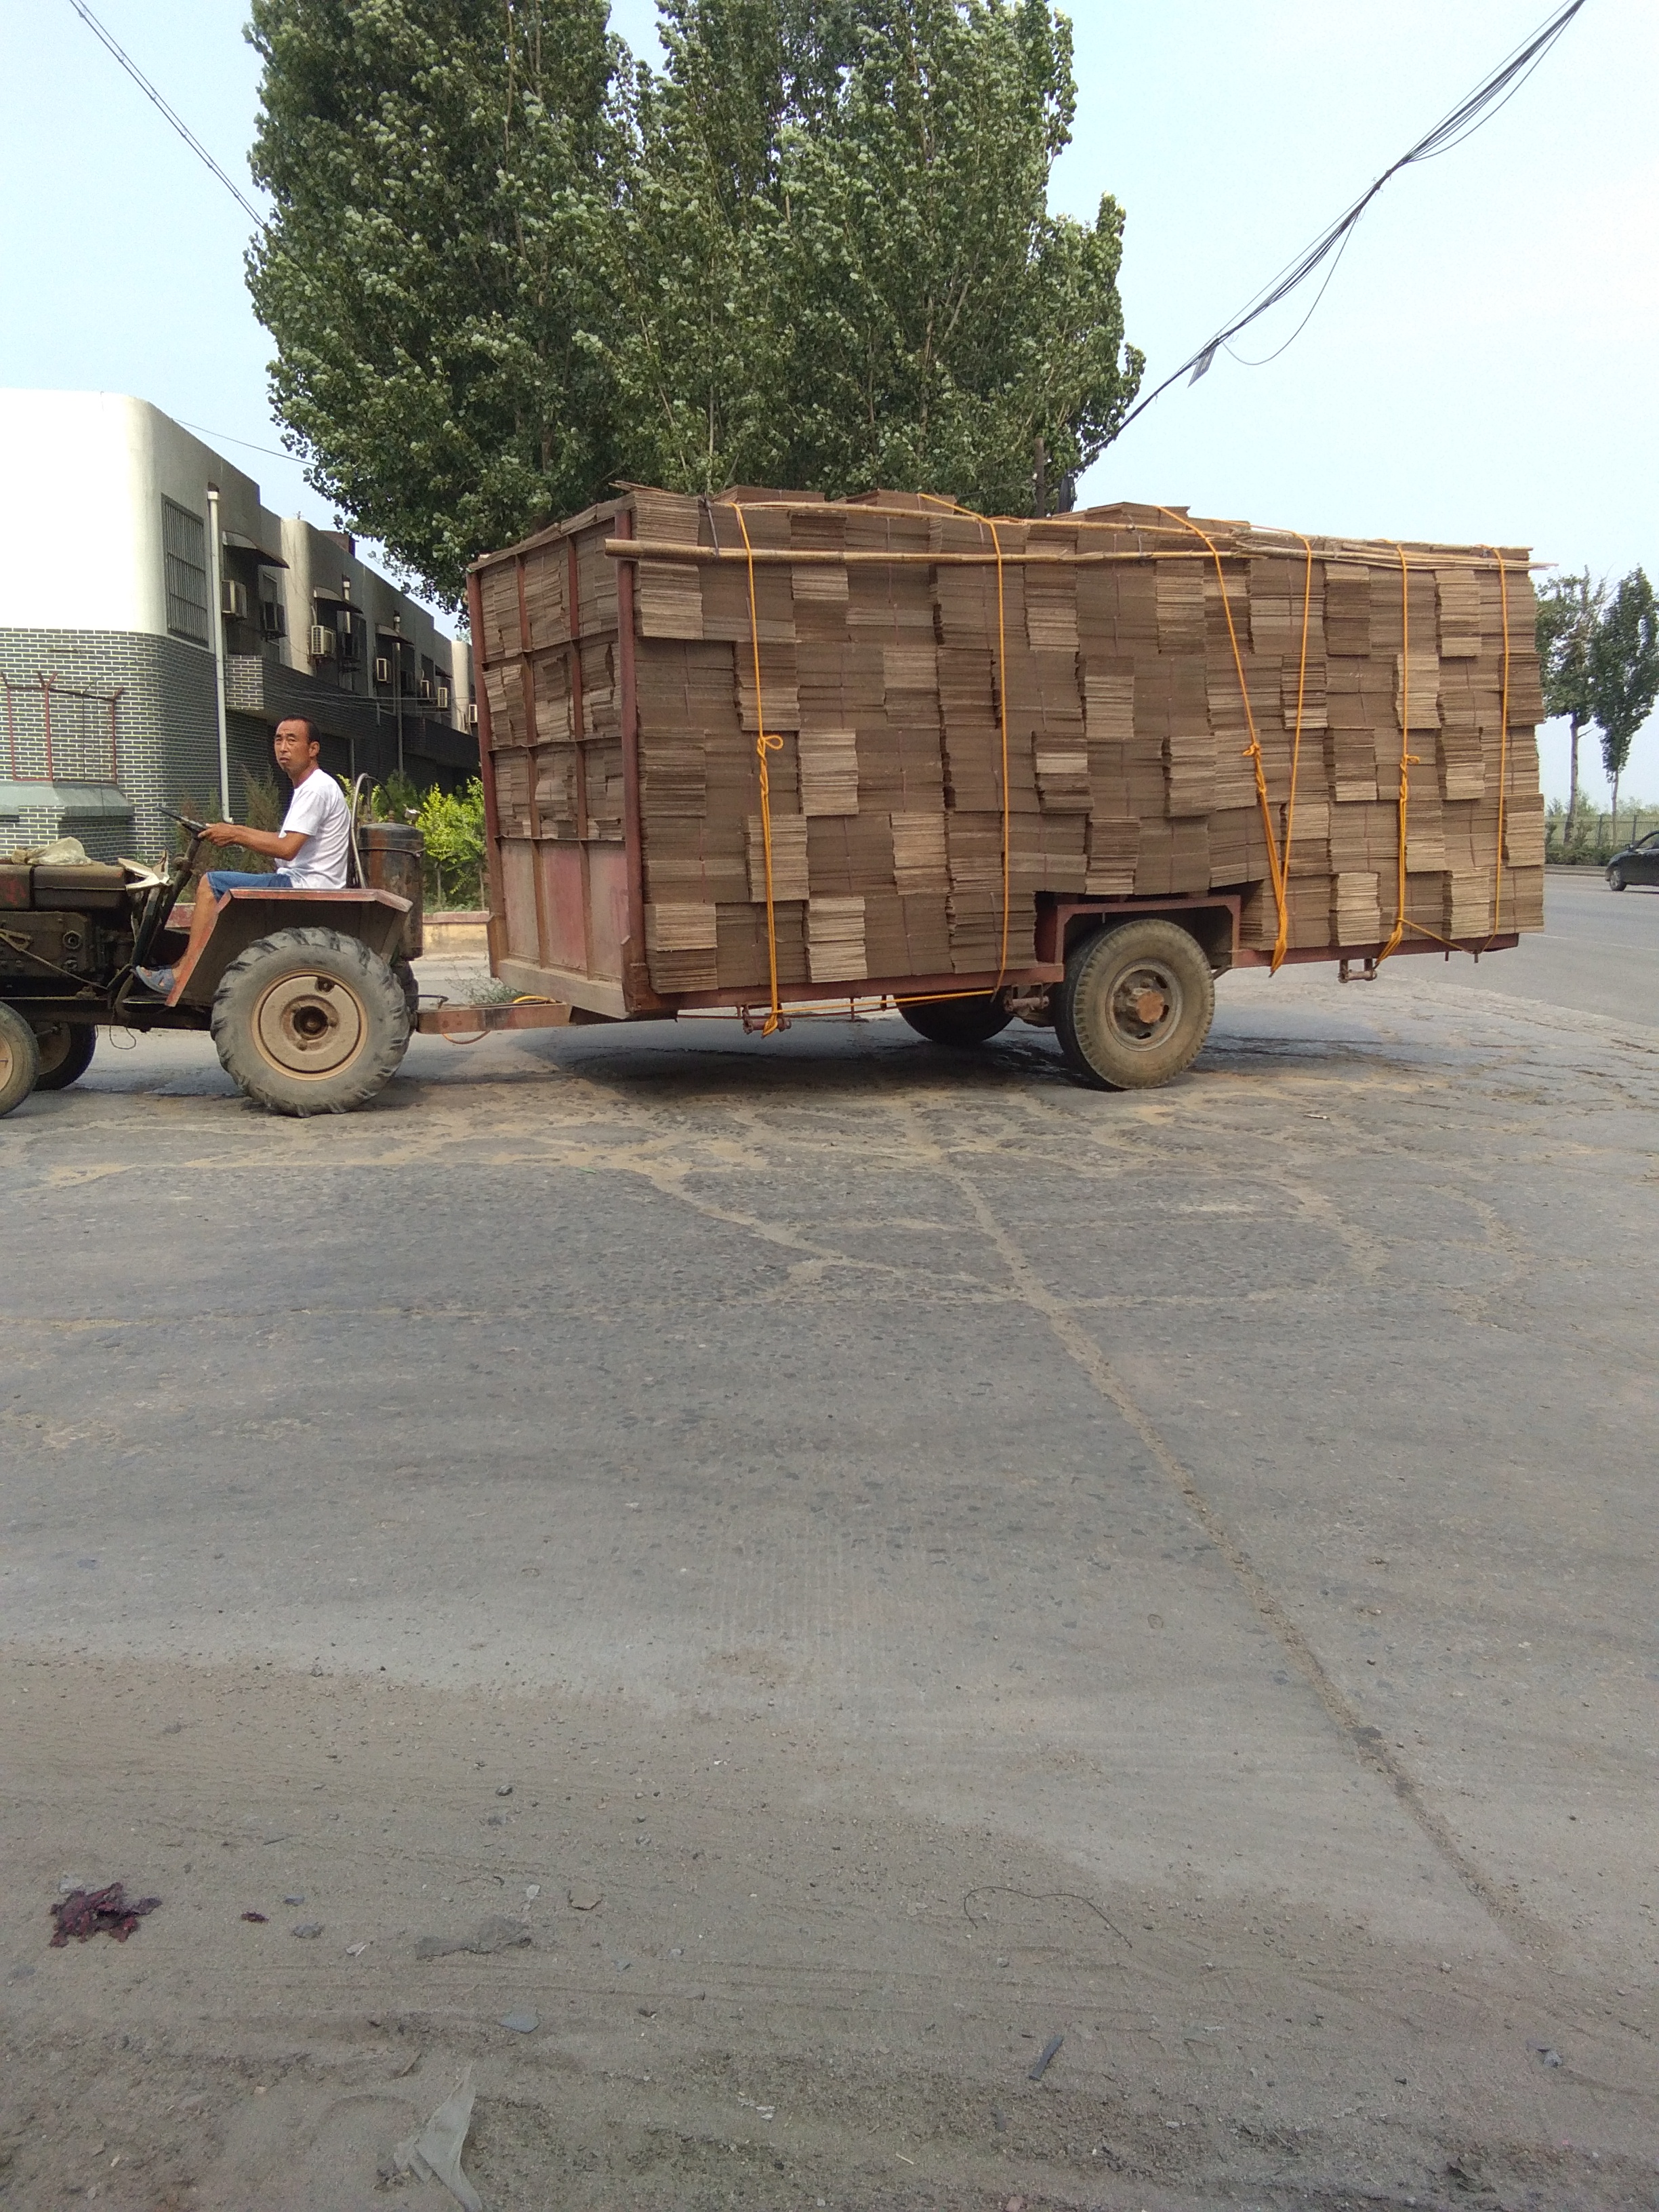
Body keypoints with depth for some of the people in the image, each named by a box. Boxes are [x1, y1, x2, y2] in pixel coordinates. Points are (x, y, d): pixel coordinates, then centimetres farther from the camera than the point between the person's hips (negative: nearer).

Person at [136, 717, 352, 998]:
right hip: (299, 883, 11)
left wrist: (236, 835, -12)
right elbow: (288, 839, 24)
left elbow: (287, 849, -23)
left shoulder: (317, 789, -14)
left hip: (304, 888, -11)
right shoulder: (307, 789, 19)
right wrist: (238, 830, 15)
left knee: (211, 883, -11)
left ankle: (182, 976, -10)